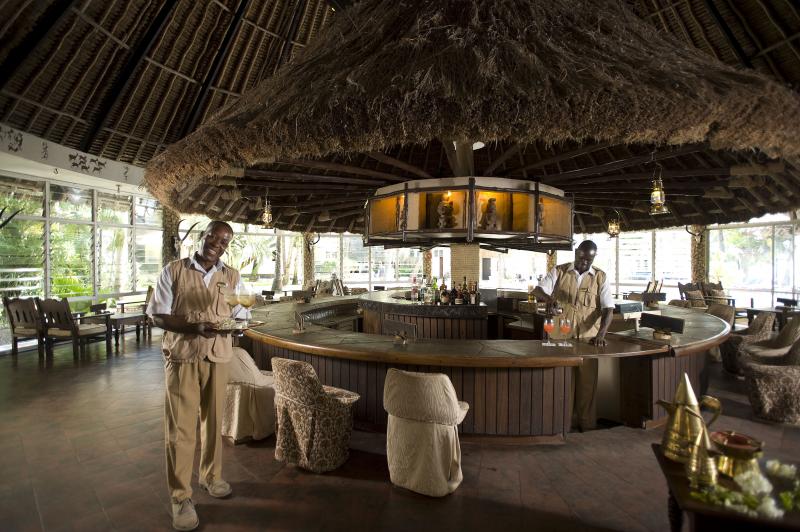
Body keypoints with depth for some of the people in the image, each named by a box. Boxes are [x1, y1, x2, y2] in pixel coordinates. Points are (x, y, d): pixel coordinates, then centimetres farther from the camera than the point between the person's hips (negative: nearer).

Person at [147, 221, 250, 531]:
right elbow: (158, 316, -6)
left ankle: (211, 476, 35)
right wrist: (195, 326, -20)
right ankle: (180, 497, 17)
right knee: (180, 427, 2)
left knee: (213, 420, 14)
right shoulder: (173, 271, -3)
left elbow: (241, 318, 6)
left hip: (218, 356, 3)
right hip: (182, 356, -2)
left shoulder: (232, 277, 3)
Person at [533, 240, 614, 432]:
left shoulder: (600, 277, 2)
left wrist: (601, 333, -20)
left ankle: (587, 424, 20)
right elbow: (537, 291, -5)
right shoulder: (559, 271, 2)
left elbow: (608, 309, -4)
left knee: (587, 381, 6)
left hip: (588, 337, 0)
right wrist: (547, 297, -28)